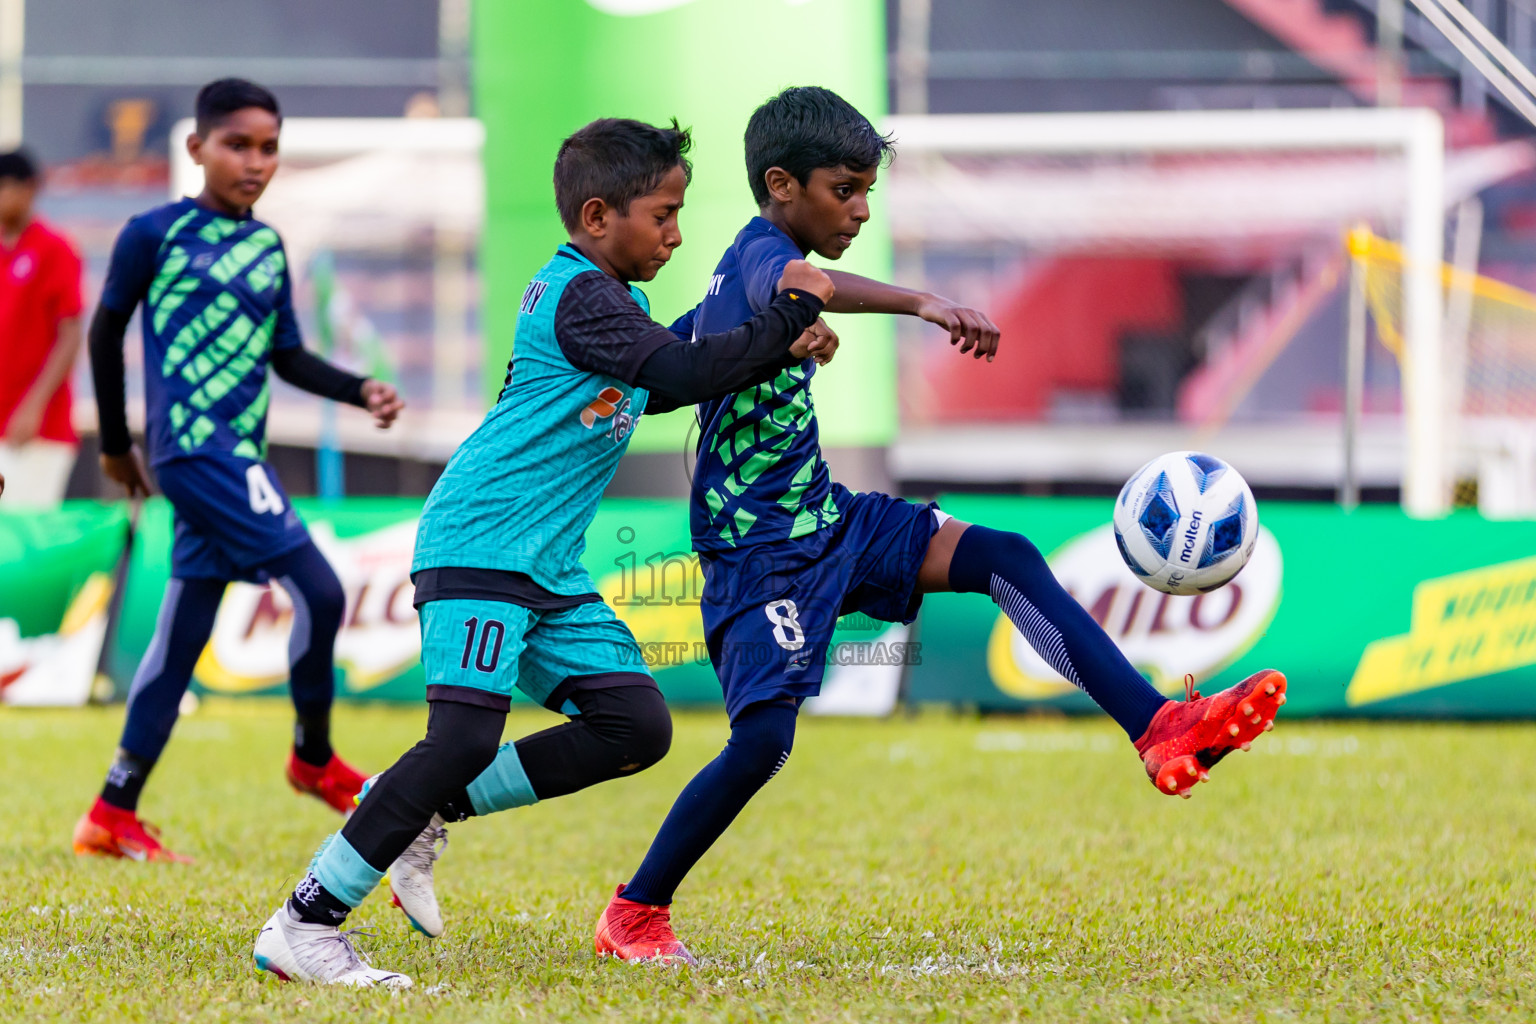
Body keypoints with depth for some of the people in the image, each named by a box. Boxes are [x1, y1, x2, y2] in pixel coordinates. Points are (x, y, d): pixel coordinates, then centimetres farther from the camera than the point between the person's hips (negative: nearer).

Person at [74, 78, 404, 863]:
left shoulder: (268, 248, 14)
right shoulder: (156, 234, -3)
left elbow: (288, 357, 18)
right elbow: (106, 333, 5)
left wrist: (361, 391, 2)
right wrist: (115, 443, 10)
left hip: (239, 455, 7)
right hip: (193, 447, -7)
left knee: (183, 635, 8)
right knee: (318, 591, -13)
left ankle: (113, 815, 13)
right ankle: (314, 759, 6)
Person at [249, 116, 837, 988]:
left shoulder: (609, 297, 17)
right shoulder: (581, 298, -14)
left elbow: (656, 387, 30)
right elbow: (688, 374, -22)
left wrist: (778, 353, 17)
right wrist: (790, 313, -13)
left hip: (549, 568, 10)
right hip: (479, 546, -10)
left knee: (637, 727, 1)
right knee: (464, 739, -21)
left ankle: (425, 811, 10)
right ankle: (305, 924, -14)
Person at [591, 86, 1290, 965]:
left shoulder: (752, 261, 13)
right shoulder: (760, 253, -18)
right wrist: (923, 304, -56)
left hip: (830, 521, 10)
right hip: (763, 554, -10)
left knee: (1007, 559, -4)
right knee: (764, 736, -18)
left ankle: (1159, 728, -12)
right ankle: (634, 915, -2)